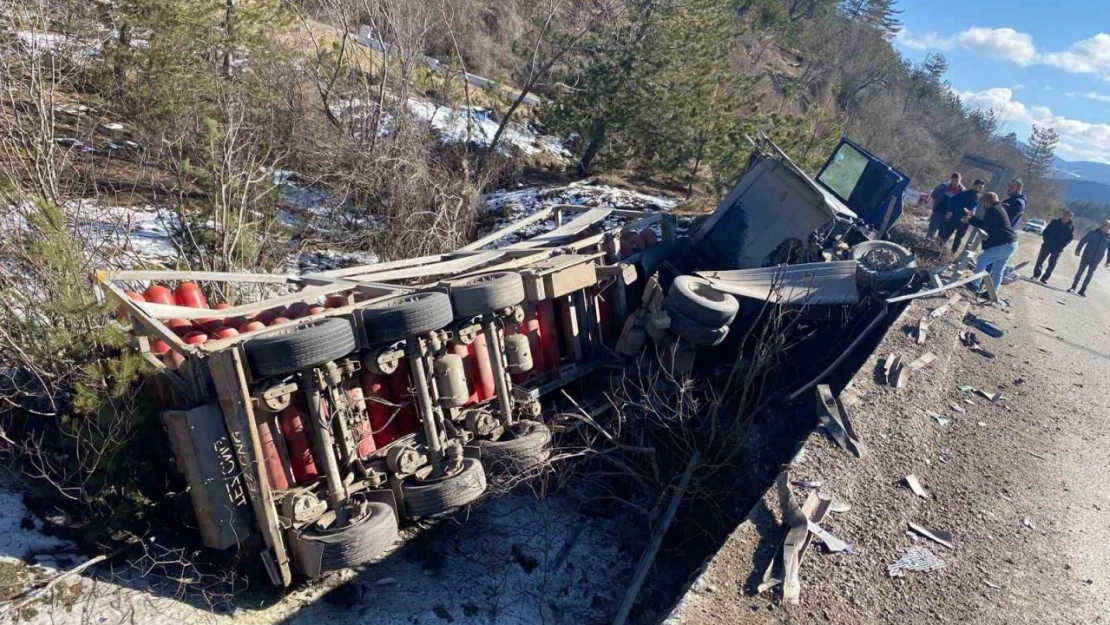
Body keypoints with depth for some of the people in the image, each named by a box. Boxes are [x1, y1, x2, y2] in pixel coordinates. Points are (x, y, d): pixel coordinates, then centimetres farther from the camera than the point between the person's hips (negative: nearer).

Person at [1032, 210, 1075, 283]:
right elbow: (1045, 232, 3)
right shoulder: (1055, 222, 0)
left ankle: (1044, 279, 10)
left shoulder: (1071, 226, -1)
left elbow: (1070, 237, 3)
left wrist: (1062, 245, -8)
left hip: (1057, 249, 0)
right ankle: (1036, 275, 13)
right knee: (1040, 260, 1)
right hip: (1047, 245, 0)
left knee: (1051, 265, 2)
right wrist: (1046, 240, -8)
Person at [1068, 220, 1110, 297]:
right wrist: (1078, 250, -3)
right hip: (1086, 256, 0)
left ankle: (1083, 290, 9)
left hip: (1096, 260, 1)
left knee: (1090, 274, 0)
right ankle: (1073, 287, 15)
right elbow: (1083, 241, 2)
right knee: (1080, 272, 5)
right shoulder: (1093, 233, -3)